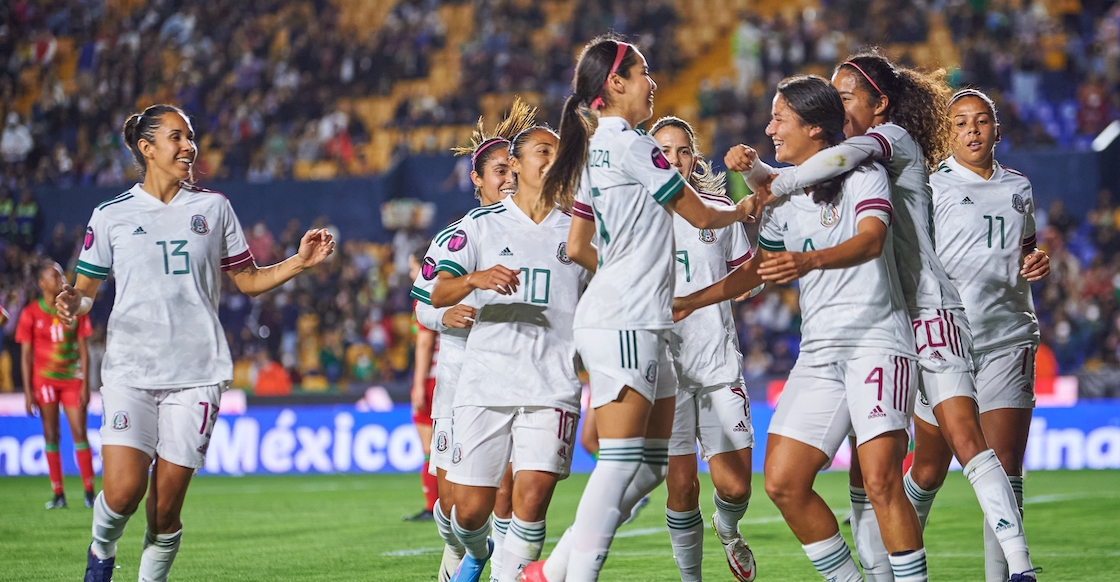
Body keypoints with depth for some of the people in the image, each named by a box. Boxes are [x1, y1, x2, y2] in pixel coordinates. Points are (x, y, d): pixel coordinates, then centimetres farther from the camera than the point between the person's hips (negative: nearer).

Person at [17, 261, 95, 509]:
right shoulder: (31, 314, -2)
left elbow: (83, 350, 6)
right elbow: (26, 355, -1)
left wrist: (85, 385, -1)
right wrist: (28, 391, -5)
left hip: (72, 379, 1)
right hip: (44, 380, -1)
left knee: (79, 432, -6)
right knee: (51, 435, 1)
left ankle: (89, 492, -4)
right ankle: (58, 494, 4)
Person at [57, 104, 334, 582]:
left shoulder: (212, 208, 10)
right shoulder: (111, 215, 5)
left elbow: (250, 281, 16)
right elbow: (86, 289, 12)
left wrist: (300, 262, 1)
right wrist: (73, 302, -11)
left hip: (195, 374, 1)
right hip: (130, 371, -1)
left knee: (166, 508, -3)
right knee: (122, 492, -16)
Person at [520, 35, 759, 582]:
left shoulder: (595, 152, 17)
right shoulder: (632, 145, -10)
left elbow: (576, 247, 23)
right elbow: (699, 214, -2)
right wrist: (740, 210, 18)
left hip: (640, 324, 10)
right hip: (625, 324, -10)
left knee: (651, 465, 9)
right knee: (622, 462, -14)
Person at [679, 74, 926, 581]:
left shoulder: (863, 173, -3)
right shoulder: (784, 198, 17)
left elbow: (870, 240, -22)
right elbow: (758, 268, 30)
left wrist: (809, 260, -39)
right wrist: (690, 302, 26)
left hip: (876, 341, -7)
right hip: (818, 350, 7)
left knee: (880, 481, -20)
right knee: (782, 483, -3)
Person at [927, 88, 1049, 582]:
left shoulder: (1018, 188, 15)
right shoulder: (932, 188, 0)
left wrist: (1037, 263, 9)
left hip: (1008, 342, 3)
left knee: (1004, 469, -6)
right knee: (928, 471, 3)